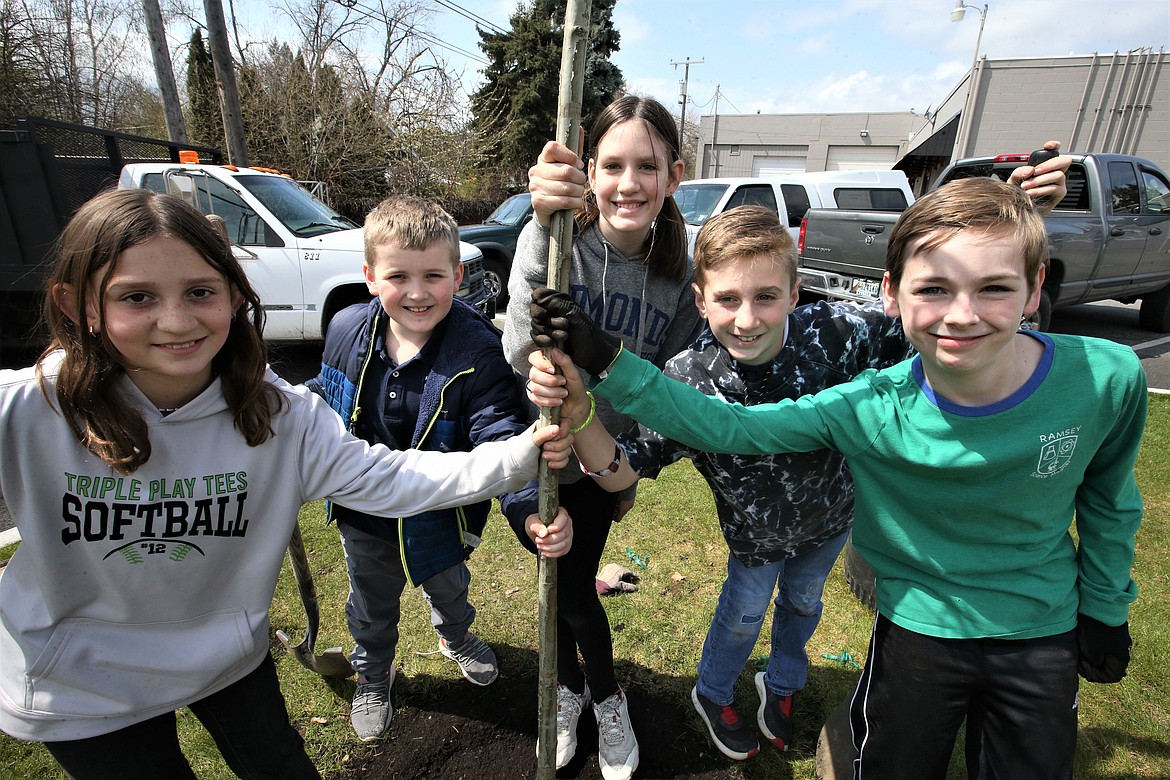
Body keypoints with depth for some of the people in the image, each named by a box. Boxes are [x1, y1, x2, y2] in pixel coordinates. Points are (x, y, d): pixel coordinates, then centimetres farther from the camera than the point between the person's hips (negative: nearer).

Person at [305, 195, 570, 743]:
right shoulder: (347, 330, -16)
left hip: (439, 512, -2)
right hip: (364, 512, 3)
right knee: (372, 604, 28)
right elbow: (325, 400, 3)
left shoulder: (478, 351, -30)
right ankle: (372, 674, 61)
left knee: (449, 585, 30)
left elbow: (501, 439, -35)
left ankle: (455, 635, 66)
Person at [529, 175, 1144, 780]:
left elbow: (1109, 498, -1)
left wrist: (1105, 608, 10)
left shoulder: (1106, 379, -20)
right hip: (919, 630, -2)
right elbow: (723, 427, -26)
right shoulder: (871, 407, -25)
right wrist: (607, 362, -35)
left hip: (1043, 637, 2)